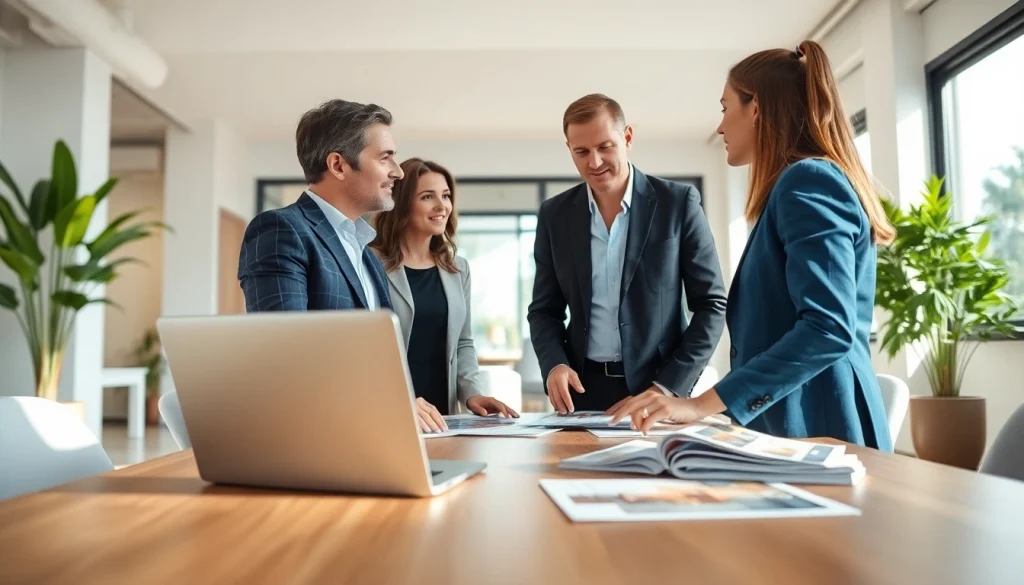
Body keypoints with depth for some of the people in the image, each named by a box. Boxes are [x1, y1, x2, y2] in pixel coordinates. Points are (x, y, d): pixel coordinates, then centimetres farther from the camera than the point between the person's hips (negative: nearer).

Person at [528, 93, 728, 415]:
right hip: (583, 390, 2)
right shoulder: (555, 215, 3)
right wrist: (554, 364, -11)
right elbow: (544, 310, 8)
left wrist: (669, 386, -12)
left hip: (657, 388, -2)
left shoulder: (678, 202, -4)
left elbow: (711, 303, -3)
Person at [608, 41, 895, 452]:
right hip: (799, 429, 9)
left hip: (817, 433, -9)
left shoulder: (807, 181, -13)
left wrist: (704, 403, -25)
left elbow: (828, 329, -25)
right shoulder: (800, 185, 17)